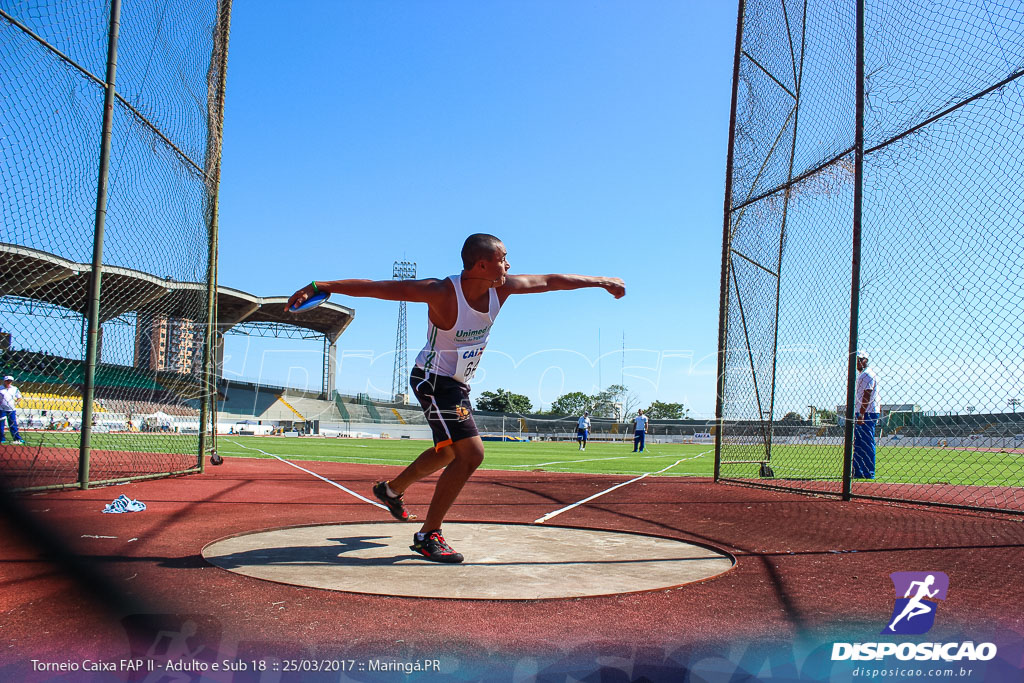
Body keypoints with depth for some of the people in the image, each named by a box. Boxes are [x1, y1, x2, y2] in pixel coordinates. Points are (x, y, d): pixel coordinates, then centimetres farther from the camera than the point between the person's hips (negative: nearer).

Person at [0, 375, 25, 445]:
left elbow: (19, 397, 17)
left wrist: (16, 403, 0)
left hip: (12, 410, 1)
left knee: (13, 425, 2)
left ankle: (17, 439, 2)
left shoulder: (15, 389, 8)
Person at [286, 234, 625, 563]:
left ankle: (391, 489, 50)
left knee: (449, 452, 25)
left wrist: (602, 281, 10)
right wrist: (320, 286, -32)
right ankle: (428, 536, -7)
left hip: (457, 384, 9)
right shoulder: (442, 292, -27)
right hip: (434, 382, -9)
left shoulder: (501, 288, -9)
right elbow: (378, 287, -28)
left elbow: (552, 281, 2)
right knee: (471, 454, -20)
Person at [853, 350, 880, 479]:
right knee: (857, 443, 12)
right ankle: (857, 472, 16)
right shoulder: (861, 375, 21)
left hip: (867, 413, -10)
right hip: (860, 413, 10)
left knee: (866, 443, -9)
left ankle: (868, 473, -7)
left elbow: (867, 396, -19)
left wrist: (861, 415, -24)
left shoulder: (868, 374, -10)